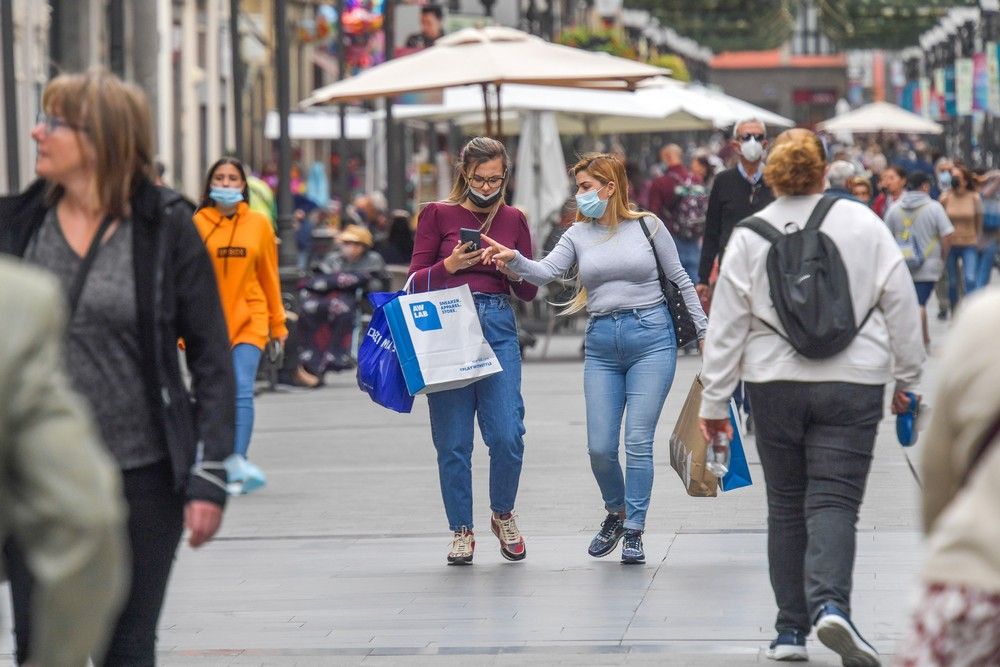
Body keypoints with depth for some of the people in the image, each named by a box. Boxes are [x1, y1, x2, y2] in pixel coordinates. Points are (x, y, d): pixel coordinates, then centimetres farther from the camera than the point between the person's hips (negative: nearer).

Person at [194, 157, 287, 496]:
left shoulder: (258, 223, 4)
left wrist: (278, 322, 12)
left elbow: (269, 275, 10)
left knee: (242, 391, -13)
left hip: (249, 318, 0)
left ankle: (237, 463, -20)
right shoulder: (197, 224, 1)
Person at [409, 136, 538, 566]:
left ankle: (503, 514, 17)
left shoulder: (513, 220, 12)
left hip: (498, 328, 1)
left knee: (507, 435, -8)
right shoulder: (438, 215, 5)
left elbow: (529, 292, 14)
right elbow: (416, 281, 3)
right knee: (453, 441, 0)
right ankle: (461, 531, 13)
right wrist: (450, 265, -15)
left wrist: (513, 268, -6)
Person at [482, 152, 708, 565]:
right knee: (600, 447, -1)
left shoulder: (647, 226, 2)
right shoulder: (578, 235, 7)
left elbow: (680, 280, 8)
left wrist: (703, 332, 7)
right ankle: (616, 512, 27)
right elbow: (546, 273, -9)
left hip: (651, 337, -3)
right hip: (602, 345, 3)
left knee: (638, 442, -7)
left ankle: (634, 531, 4)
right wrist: (515, 261, -28)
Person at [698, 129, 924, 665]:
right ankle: (830, 603, -28)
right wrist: (906, 376, 13)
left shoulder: (749, 235, -1)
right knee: (833, 502, -4)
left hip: (775, 384, 1)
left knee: (785, 505, 12)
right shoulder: (863, 223, 0)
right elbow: (900, 302, 2)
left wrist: (714, 400, 6)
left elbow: (726, 323, 0)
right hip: (852, 383, -1)